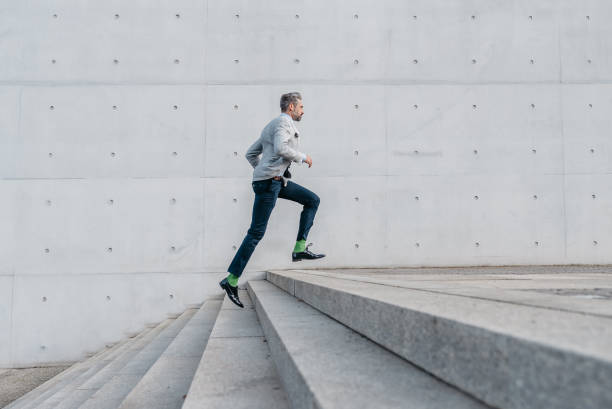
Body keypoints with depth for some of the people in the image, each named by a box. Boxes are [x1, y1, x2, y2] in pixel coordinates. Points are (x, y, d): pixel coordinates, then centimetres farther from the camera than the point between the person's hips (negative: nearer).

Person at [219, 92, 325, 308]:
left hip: (278, 180, 10)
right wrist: (303, 157, -11)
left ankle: (300, 249, 5)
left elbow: (251, 153, 24)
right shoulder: (283, 122, -6)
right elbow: (281, 149, -25)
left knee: (312, 200, 10)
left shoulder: (271, 126, 24)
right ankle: (231, 280, -4)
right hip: (269, 182, -10)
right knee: (256, 232, -9)